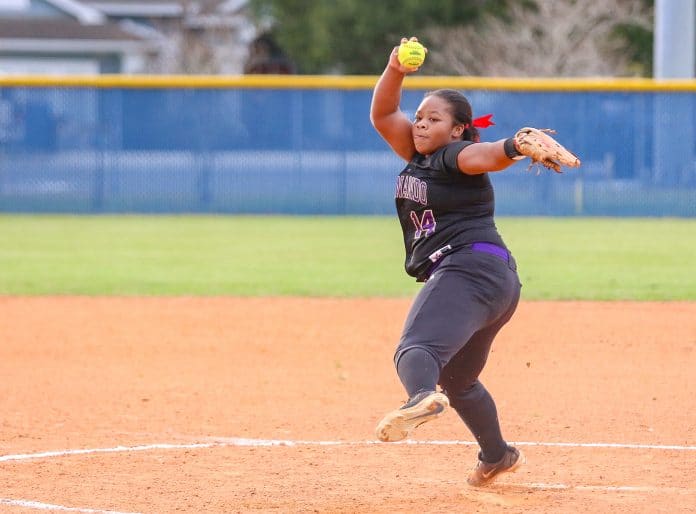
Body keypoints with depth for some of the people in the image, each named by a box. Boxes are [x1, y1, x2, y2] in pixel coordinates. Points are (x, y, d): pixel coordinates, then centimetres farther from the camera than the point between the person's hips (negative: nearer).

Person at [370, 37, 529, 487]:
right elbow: (382, 115, 17)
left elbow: (487, 155, -28)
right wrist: (396, 70, 0)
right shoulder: (419, 156, 19)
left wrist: (516, 145, -50)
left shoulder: (455, 156, -6)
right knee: (457, 378, 28)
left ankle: (423, 399, -65)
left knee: (417, 349, -34)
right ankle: (498, 457, 42)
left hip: (469, 269, -10)